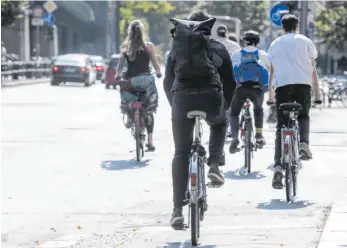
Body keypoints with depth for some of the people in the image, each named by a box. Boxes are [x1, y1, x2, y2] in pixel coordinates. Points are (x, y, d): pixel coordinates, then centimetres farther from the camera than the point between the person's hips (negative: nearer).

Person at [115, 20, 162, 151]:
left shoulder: (125, 47, 2)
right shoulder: (148, 46, -3)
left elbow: (120, 65, 3)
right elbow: (156, 65, 0)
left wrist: (117, 75, 22)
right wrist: (159, 73, 20)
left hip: (130, 80, 1)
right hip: (146, 79, -1)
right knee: (149, 111, 8)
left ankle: (129, 117, 10)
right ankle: (150, 141, 1)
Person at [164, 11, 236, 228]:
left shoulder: (177, 49, 21)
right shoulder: (218, 48, 18)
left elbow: (167, 83, 21)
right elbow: (230, 83, 18)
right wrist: (224, 107, 30)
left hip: (182, 99, 1)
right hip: (211, 98, -1)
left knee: (181, 153, 11)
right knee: (219, 124, 35)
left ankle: (178, 210, 4)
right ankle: (214, 166, 12)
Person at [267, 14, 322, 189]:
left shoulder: (275, 44, 19)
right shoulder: (305, 41, 14)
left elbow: (271, 71, 20)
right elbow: (313, 69, 12)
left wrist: (270, 94, 27)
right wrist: (317, 92, 15)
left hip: (282, 85, 1)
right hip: (303, 83, -1)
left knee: (281, 125, 2)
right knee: (303, 117, 21)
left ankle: (278, 166, -13)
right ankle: (303, 143, -11)